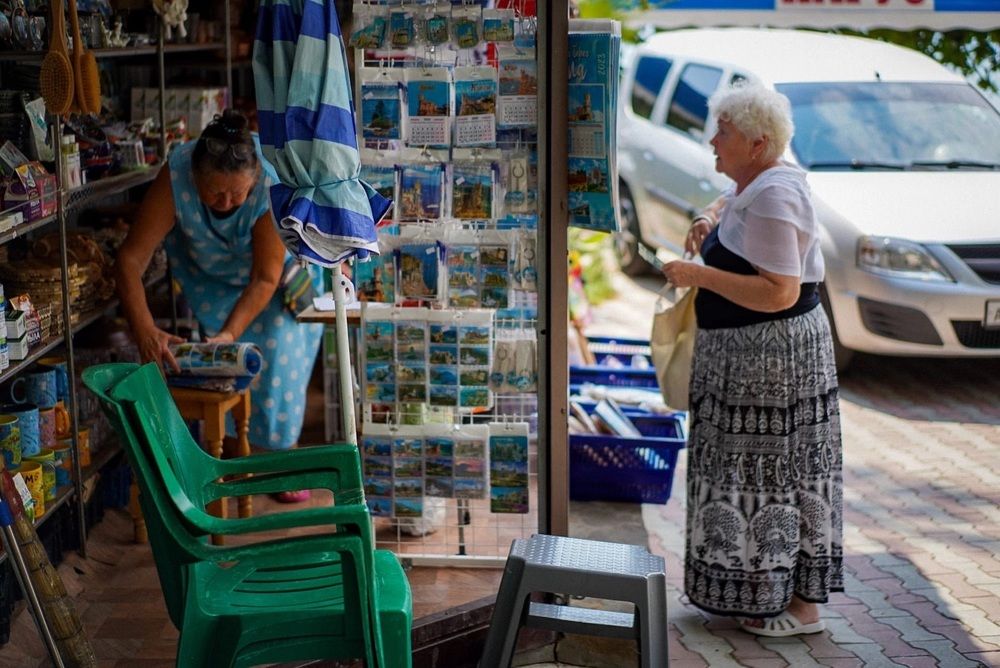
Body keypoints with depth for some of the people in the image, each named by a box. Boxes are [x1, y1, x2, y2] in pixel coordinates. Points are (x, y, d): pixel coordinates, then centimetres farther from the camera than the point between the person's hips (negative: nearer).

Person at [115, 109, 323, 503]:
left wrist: (230, 333, -42)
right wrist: (144, 329, -46)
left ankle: (281, 455, 6)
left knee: (279, 355, -10)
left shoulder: (273, 185, -39)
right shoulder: (176, 177, -36)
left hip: (275, 267, -1)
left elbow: (265, 279, -31)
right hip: (212, 275, 1)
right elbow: (131, 258, -35)